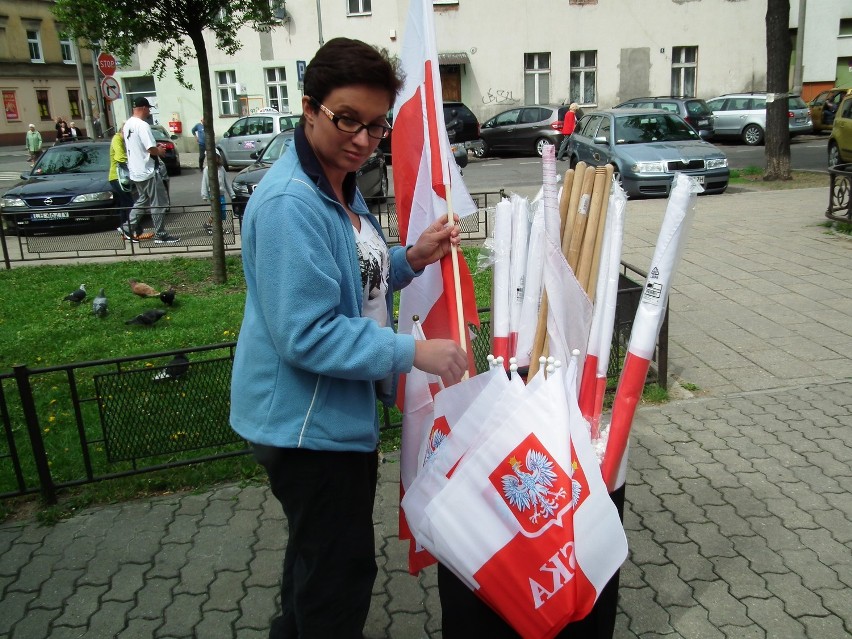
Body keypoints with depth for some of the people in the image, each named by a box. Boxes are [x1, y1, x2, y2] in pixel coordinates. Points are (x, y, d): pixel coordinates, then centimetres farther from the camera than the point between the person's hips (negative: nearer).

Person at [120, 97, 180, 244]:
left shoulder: (127, 124, 10)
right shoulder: (143, 125, -19)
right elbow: (151, 149, -24)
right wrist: (160, 151, -2)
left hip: (135, 171, 9)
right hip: (148, 171, -9)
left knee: (143, 200, 21)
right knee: (159, 203, -1)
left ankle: (128, 228, 18)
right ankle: (160, 235, 3)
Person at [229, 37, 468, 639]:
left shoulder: (342, 185, 7)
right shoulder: (290, 205, -26)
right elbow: (305, 335, -29)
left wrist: (411, 258, 0)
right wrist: (413, 352, -27)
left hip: (342, 408, 10)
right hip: (307, 424, -10)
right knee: (341, 568, 8)